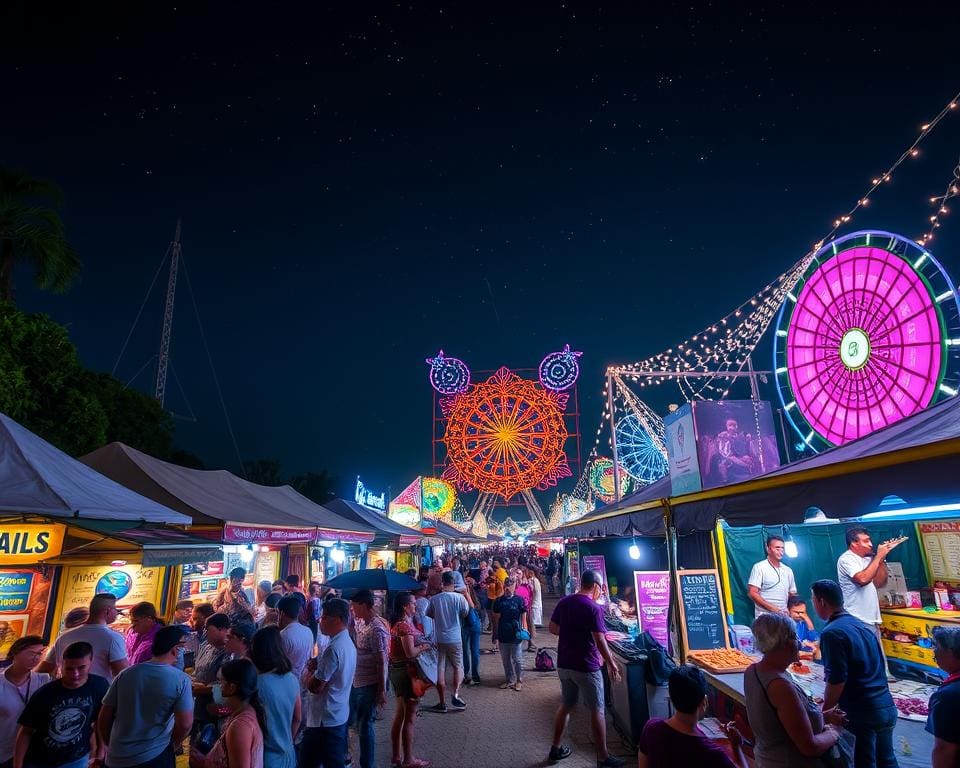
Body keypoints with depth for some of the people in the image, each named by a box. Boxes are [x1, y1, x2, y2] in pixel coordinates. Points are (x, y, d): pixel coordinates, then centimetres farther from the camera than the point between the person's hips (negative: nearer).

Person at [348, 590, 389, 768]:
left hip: (369, 685, -8)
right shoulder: (359, 623, 3)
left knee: (364, 725, 6)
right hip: (356, 681, 8)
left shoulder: (377, 629, -22)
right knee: (349, 719, 20)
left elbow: (381, 662, -20)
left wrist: (381, 690, -17)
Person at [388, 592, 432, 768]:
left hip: (397, 670, 10)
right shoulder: (405, 625, -21)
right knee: (409, 717, 2)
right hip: (406, 671, -10)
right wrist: (424, 647, -11)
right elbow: (410, 652, -27)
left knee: (400, 715, 18)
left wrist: (421, 645, 2)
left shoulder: (399, 623, 9)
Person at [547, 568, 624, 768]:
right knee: (597, 711, 7)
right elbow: (600, 641, -19)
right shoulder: (594, 608, -18)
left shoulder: (564, 602, 2)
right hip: (586, 667, -6)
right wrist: (611, 664, -6)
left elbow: (553, 628, 9)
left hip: (564, 664, 7)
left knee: (566, 705, 21)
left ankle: (556, 749, 29)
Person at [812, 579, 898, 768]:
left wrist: (825, 711, -4)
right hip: (888, 708, 8)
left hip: (862, 713, -8)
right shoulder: (863, 626, 9)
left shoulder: (832, 633, -17)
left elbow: (836, 681, -19)